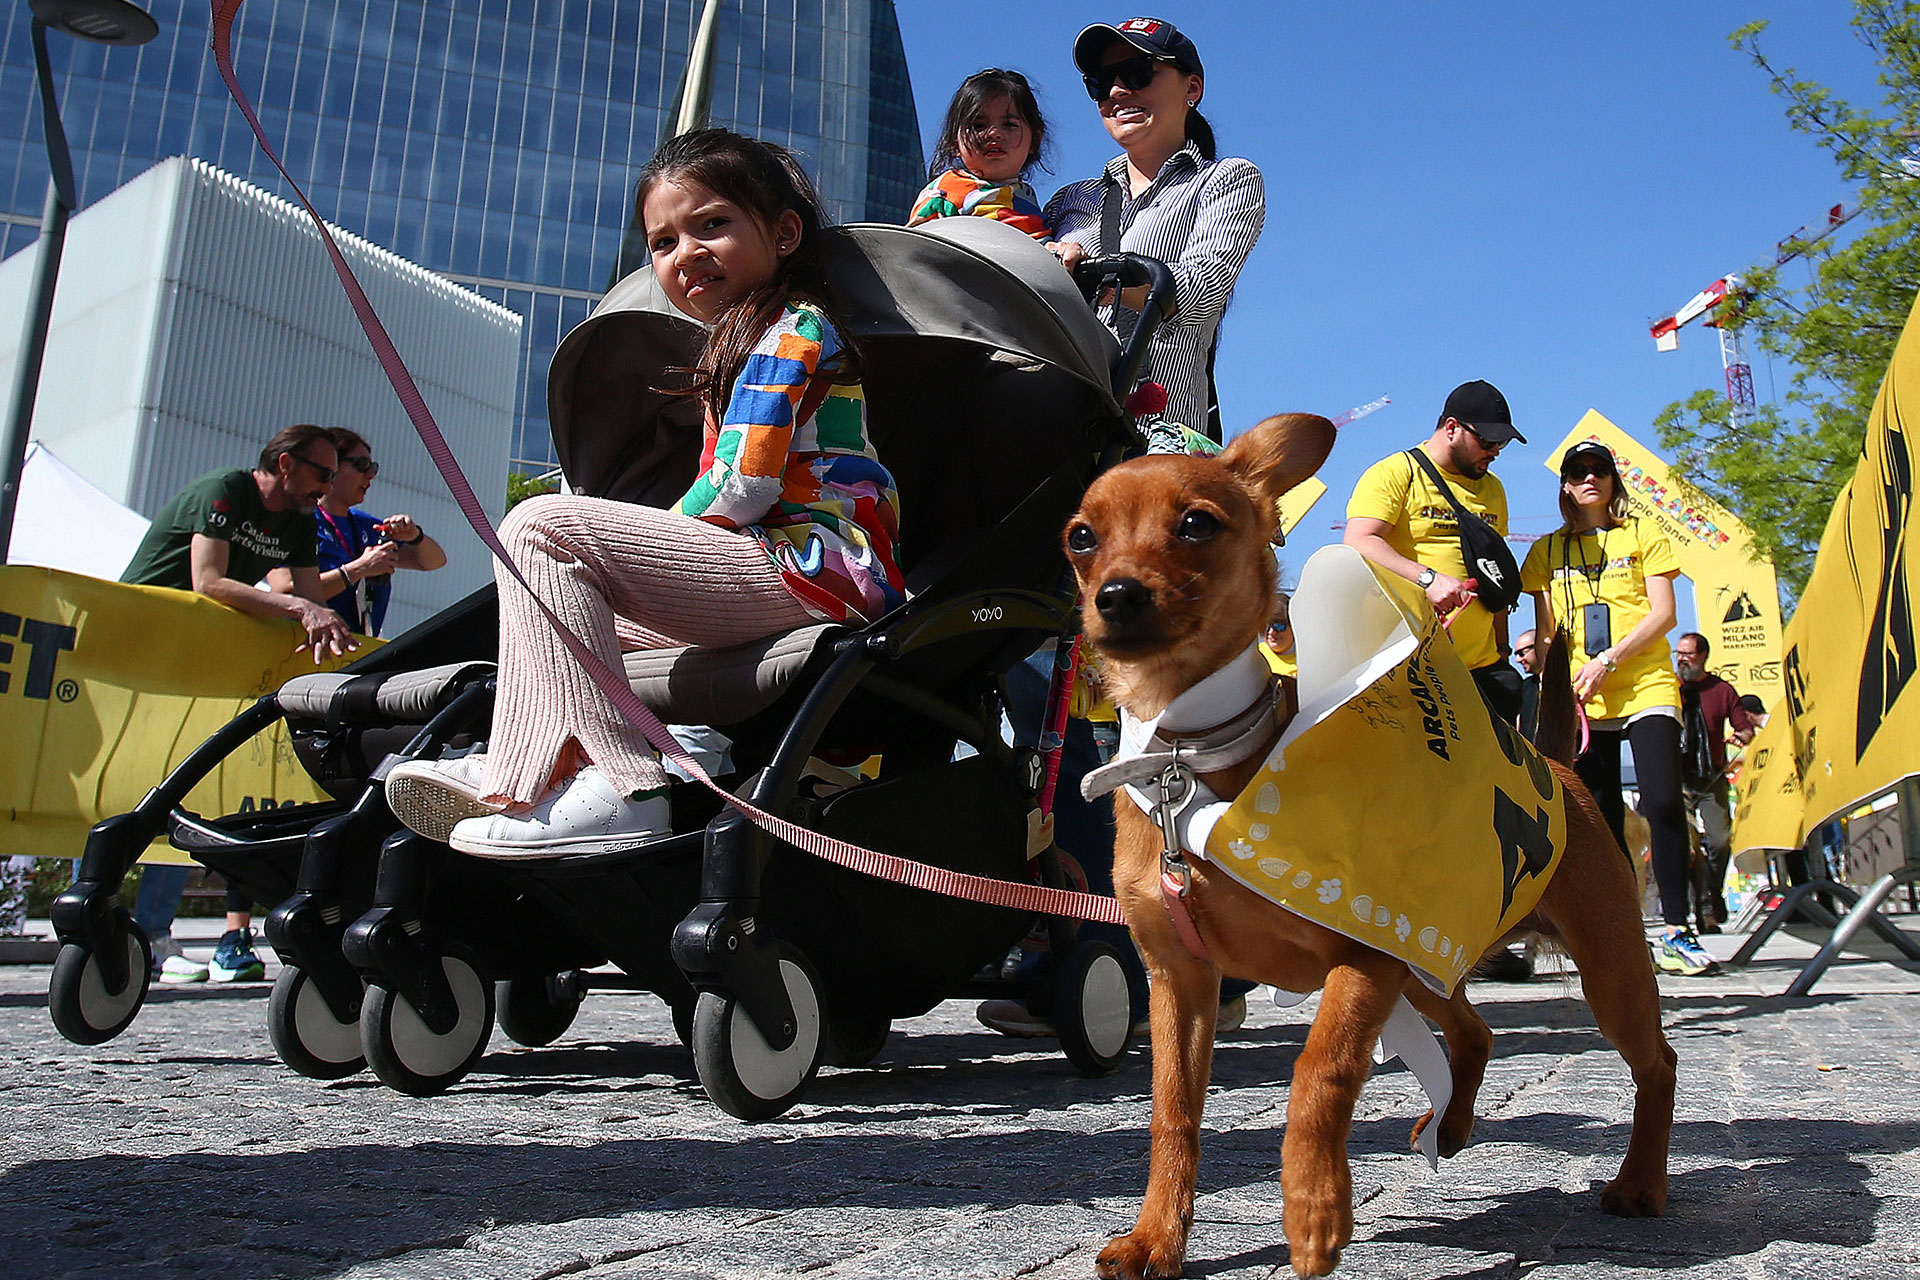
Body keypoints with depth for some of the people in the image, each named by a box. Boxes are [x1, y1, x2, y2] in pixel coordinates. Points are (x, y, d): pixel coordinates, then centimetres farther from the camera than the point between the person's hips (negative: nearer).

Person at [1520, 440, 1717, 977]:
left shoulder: (1642, 534, 10)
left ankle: (1675, 930, -9)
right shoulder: (1547, 551, 14)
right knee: (1602, 817, 0)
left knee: (1662, 801, -16)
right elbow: (1546, 631, 12)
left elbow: (1663, 613, 0)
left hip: (1646, 686, -2)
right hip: (1582, 700, 2)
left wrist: (1608, 660, -12)